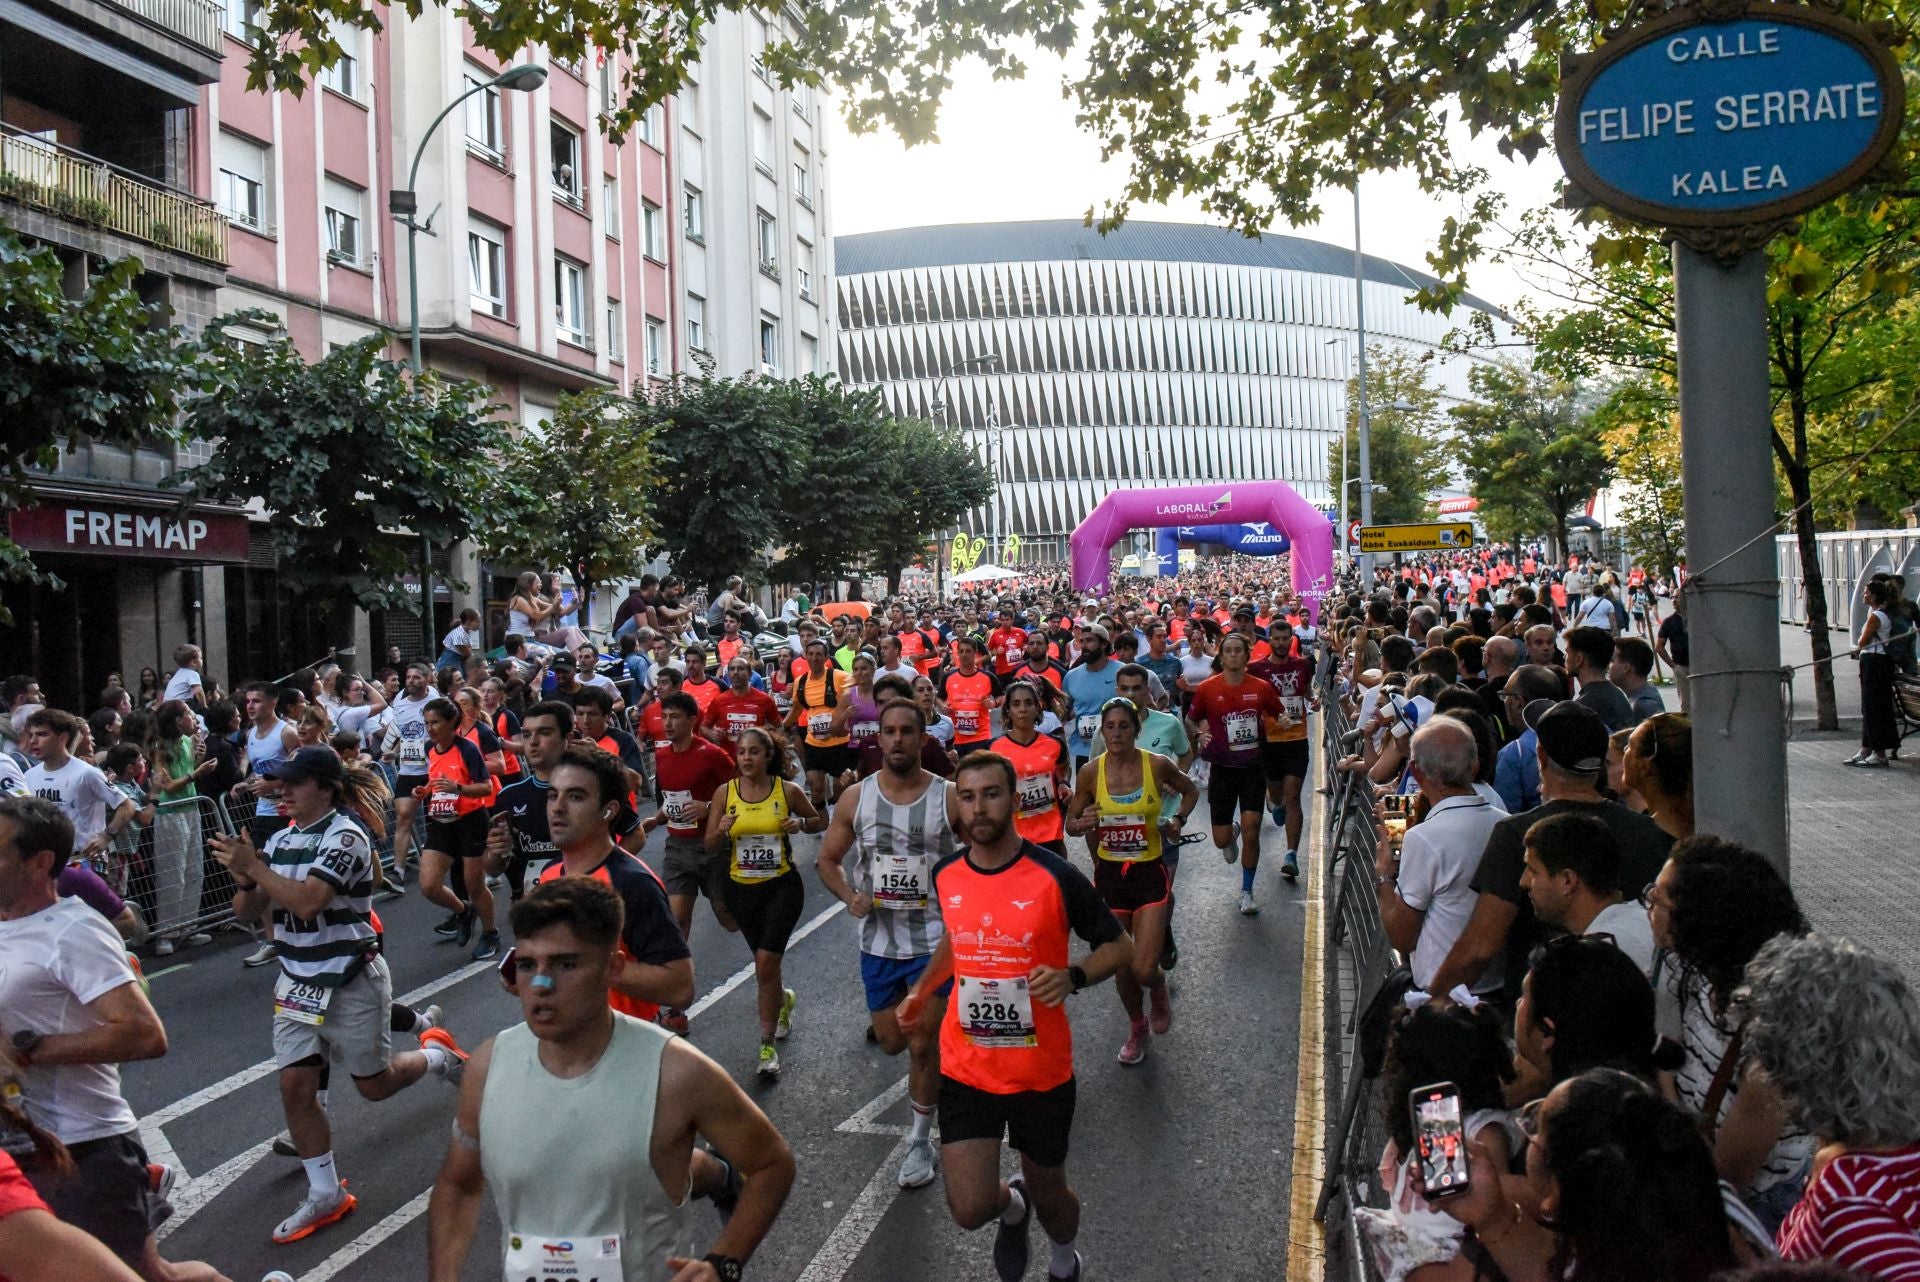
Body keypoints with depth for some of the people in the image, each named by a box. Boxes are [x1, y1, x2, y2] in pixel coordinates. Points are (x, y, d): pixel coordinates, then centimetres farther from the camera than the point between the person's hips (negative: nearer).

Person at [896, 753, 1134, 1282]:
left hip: (1042, 1072, -2)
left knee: (1048, 1190, 16)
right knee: (971, 1209, -5)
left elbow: (1120, 947, -6)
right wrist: (923, 989, 7)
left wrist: (1072, 976, -24)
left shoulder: (1056, 877, -16)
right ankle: (1013, 1205, 34)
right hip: (965, 1068, 2)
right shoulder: (946, 875, -3)